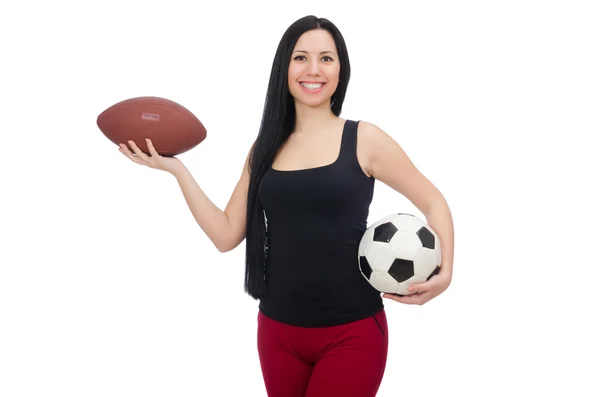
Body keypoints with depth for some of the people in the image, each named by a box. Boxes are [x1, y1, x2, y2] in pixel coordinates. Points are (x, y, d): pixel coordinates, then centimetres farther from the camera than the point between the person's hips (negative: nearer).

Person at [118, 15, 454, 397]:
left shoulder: (364, 139, -5)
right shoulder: (266, 148, 5)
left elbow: (433, 202, 2)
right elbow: (226, 235, 4)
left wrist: (444, 272, -13)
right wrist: (176, 168, -2)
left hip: (351, 332, -3)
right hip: (278, 328, 4)